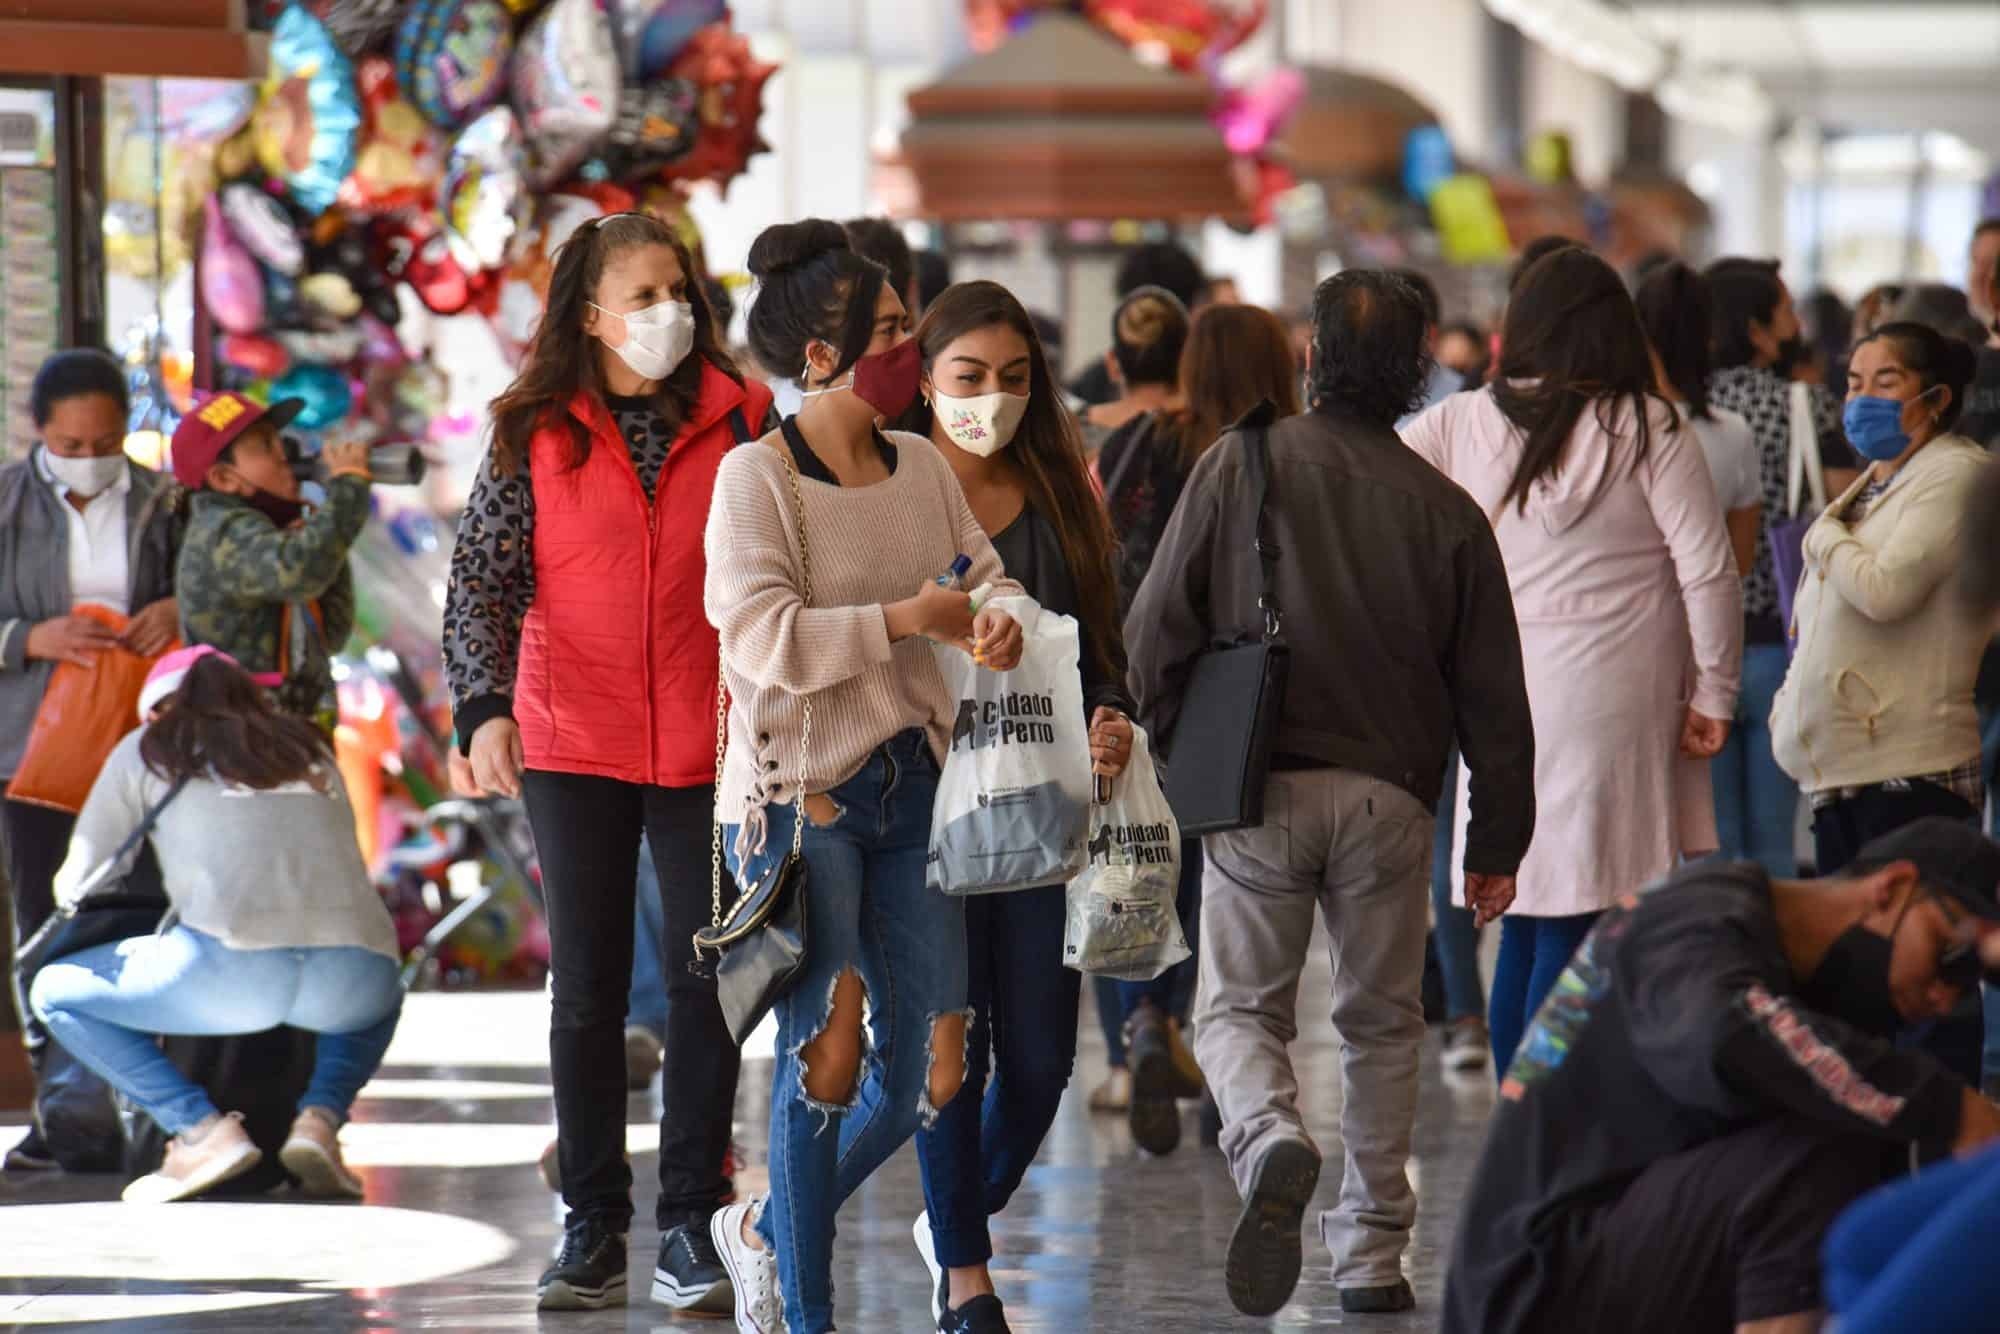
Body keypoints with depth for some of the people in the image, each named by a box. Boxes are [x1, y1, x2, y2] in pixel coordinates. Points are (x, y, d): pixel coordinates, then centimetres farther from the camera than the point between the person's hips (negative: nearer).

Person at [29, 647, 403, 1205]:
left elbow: (78, 884, 26)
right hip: (356, 966, 4)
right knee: (381, 998, 41)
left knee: (55, 993, 17)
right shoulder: (311, 747, 30)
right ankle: (320, 1119, 10)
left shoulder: (149, 750, 21)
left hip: (232, 966, -4)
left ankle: (203, 1128, 0)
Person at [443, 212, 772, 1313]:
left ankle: (690, 1225, 9)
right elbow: (482, 580, -4)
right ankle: (592, 1229, 11)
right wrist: (484, 708, -19)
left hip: (709, 746, 0)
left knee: (708, 983, 1)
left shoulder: (740, 420, 1)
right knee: (586, 990, 5)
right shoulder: (535, 434, 0)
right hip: (573, 744, 0)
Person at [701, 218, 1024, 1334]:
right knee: (829, 1051, -9)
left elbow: (988, 577, 13)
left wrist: (999, 621, -10)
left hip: (914, 787, 6)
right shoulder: (756, 478, -9)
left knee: (932, 1067, 4)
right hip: (801, 793, -6)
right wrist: (908, 618, -17)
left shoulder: (922, 466, 10)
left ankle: (767, 1229, 28)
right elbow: (765, 639, -19)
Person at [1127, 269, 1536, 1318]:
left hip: (1259, 788, -1)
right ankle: (1372, 1254, 14)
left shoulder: (1240, 465, -2)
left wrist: (1170, 754, 13)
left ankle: (1270, 1139, -25)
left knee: (1239, 1007, 7)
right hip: (1390, 793, 2)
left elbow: (1156, 633, -2)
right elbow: (1494, 698, 6)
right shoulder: (1446, 512, 3)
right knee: (1381, 1023, 14)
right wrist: (1497, 845, 14)